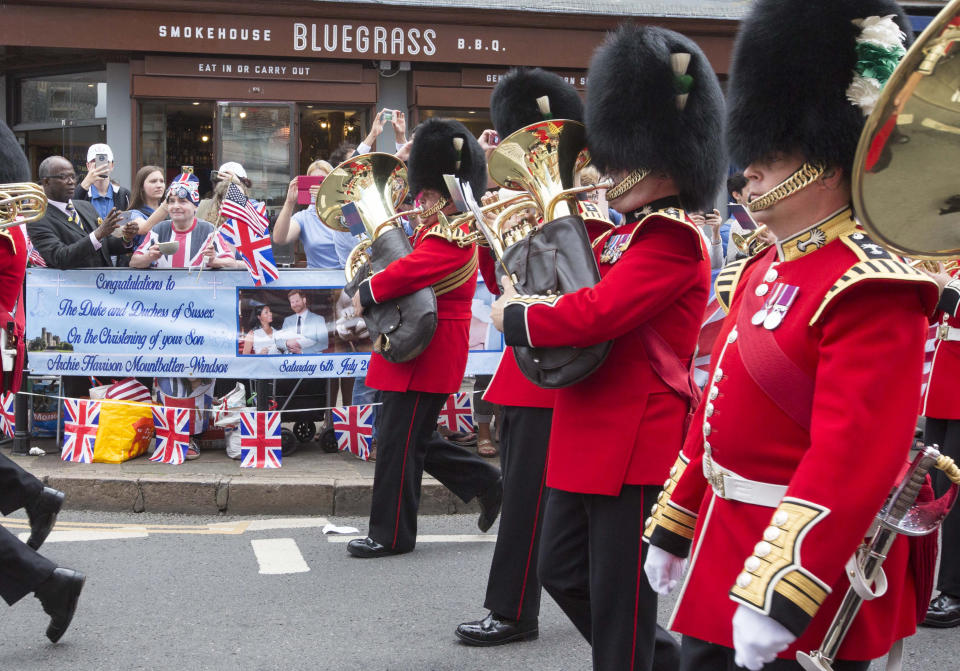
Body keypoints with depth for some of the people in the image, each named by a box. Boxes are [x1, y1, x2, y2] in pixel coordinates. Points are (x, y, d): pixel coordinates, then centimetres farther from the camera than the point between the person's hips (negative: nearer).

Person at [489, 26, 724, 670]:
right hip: (589, 440, 10)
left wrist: (514, 317, -13)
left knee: (619, 595, 1)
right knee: (563, 570, 18)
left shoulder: (674, 241, -15)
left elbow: (599, 312, -27)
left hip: (635, 446, -10)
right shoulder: (622, 236, 14)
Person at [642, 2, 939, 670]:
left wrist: (777, 601, -30)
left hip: (808, 569, -9)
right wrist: (673, 528, 19)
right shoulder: (759, 273, 11)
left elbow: (851, 458, -27)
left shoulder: (870, 288, -19)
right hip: (722, 550, 9)